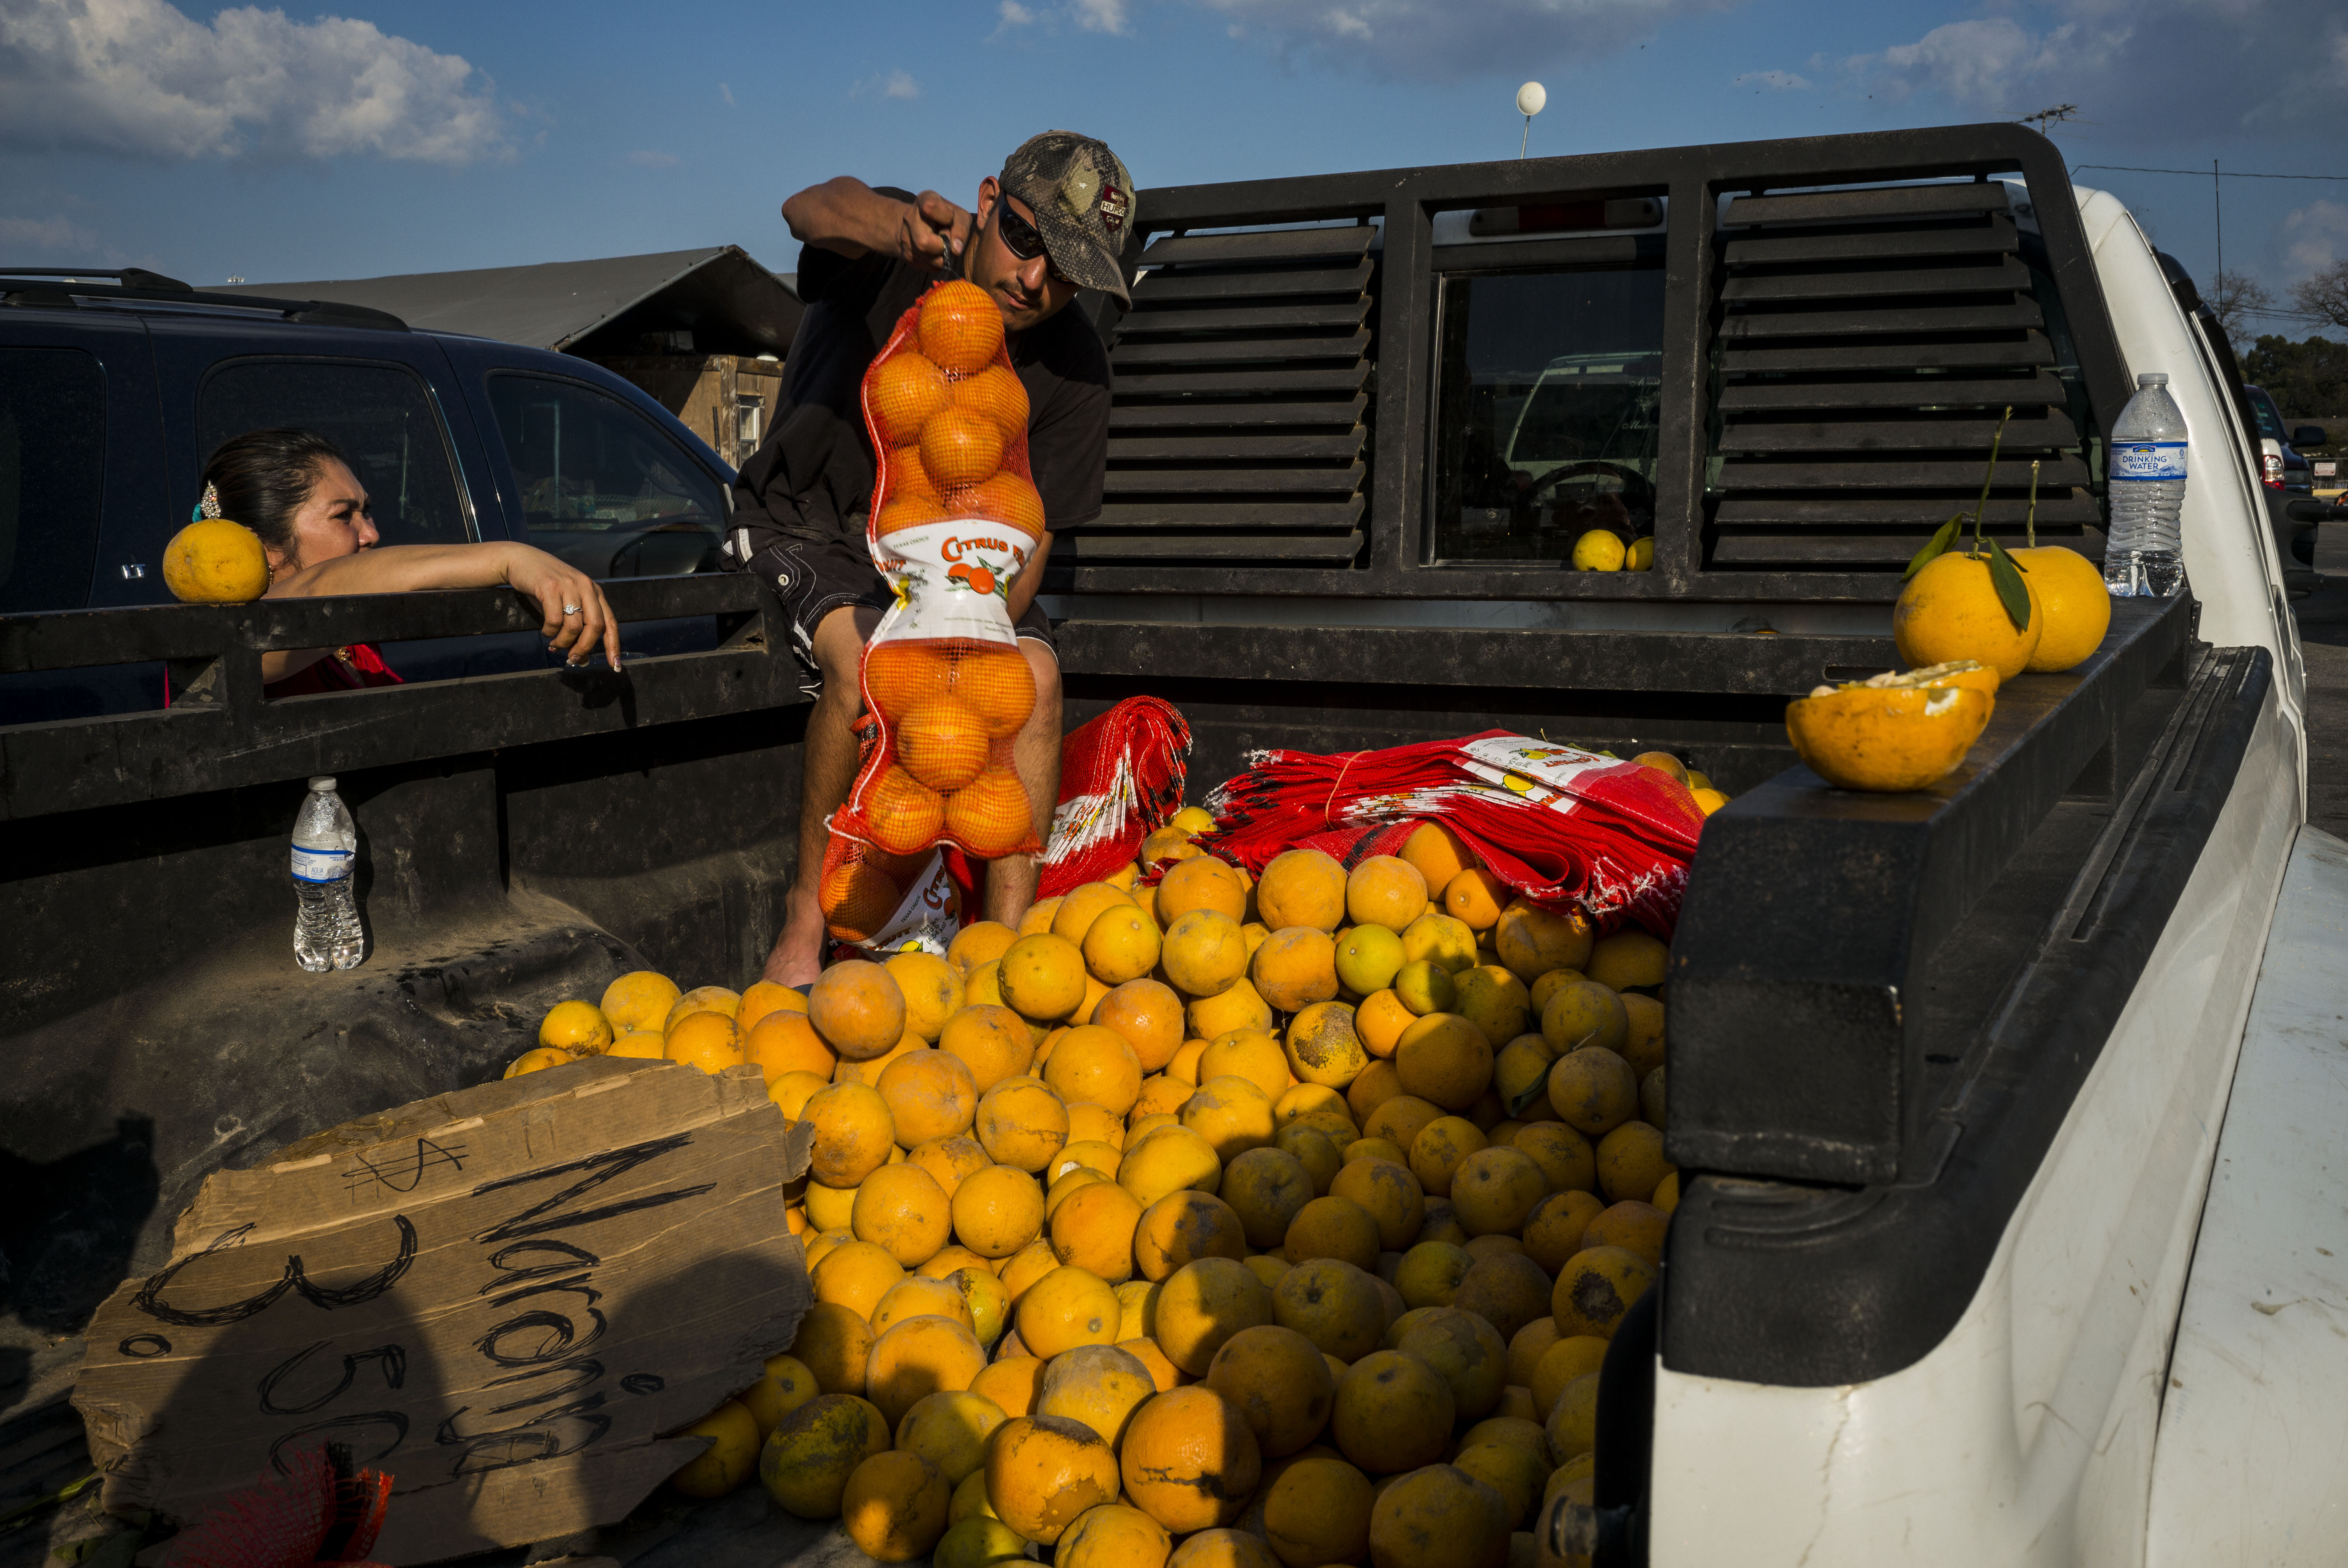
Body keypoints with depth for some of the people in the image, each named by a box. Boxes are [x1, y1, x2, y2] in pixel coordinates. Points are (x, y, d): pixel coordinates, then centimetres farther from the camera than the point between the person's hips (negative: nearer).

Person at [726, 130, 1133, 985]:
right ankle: (807, 914, -14)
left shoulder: (1072, 367, -12)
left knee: (1033, 674, -23)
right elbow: (812, 207, -43)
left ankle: (1006, 941, -15)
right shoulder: (901, 250, -19)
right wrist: (887, 223, -68)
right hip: (806, 524, -3)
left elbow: (1027, 533, -11)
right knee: (867, 659, -32)